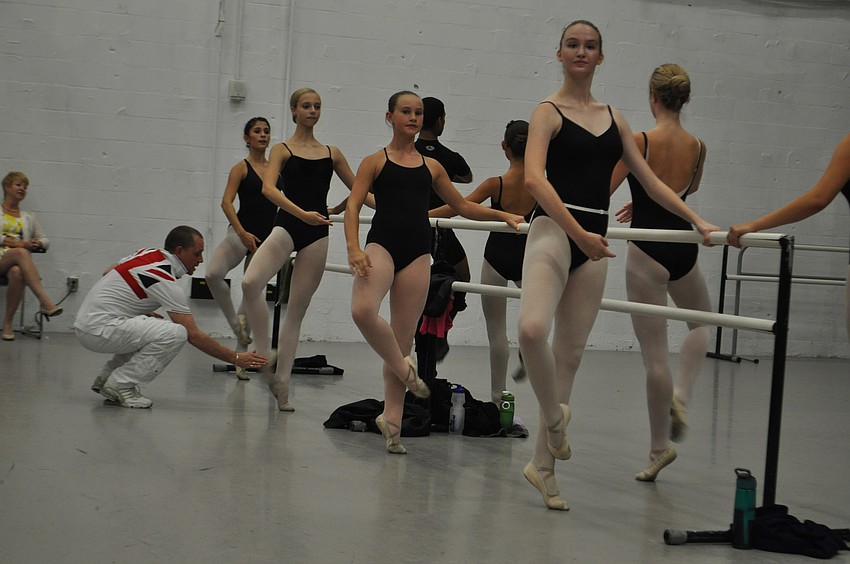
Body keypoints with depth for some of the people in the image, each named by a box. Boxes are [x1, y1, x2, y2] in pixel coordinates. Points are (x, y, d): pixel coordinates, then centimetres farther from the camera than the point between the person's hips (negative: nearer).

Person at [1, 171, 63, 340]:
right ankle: (45, 301, -52)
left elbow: (45, 240, 24)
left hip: (18, 263, 3)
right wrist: (17, 243, -11)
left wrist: (38, 243, -1)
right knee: (20, 253, -39)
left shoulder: (28, 217, 27)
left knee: (17, 273, -38)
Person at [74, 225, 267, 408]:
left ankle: (106, 377, 16)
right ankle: (120, 385, -12)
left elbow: (108, 273, 22)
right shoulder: (166, 282, -16)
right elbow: (194, 335, -16)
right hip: (98, 330, -10)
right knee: (176, 333, -21)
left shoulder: (148, 253, 8)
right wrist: (235, 359, -10)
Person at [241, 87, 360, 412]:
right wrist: (301, 213, -28)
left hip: (316, 233, 3)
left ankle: (282, 386, 10)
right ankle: (264, 354, -16)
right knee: (251, 281, -30)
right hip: (286, 226, -3)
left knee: (296, 311, 5)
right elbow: (269, 188, -13)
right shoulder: (282, 150, 4)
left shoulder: (332, 153, 14)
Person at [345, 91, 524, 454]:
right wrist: (353, 248, -17)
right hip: (382, 243, -3)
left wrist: (502, 215, 13)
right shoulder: (375, 162, 8)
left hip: (418, 252, 3)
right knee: (363, 311, -30)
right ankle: (405, 370, -6)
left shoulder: (431, 166, 17)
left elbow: (463, 207, 24)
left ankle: (392, 420, 7)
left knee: (403, 339, 2)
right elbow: (353, 205, -2)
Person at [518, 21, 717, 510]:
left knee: (570, 355, 5)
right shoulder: (549, 111, 0)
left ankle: (543, 465, 13)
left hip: (593, 239, 5)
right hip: (554, 230, -5)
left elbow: (650, 180, 20)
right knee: (533, 328, -30)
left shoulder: (614, 118, 17)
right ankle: (554, 415, -4)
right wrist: (579, 235, -23)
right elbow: (534, 178, -15)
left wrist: (697, 219, 11)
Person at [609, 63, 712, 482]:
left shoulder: (638, 142, -14)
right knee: (702, 321, 32)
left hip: (647, 252, -4)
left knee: (654, 354, 3)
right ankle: (680, 397, 12)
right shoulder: (698, 147, 1)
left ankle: (660, 446, 11)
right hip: (683, 248, 4)